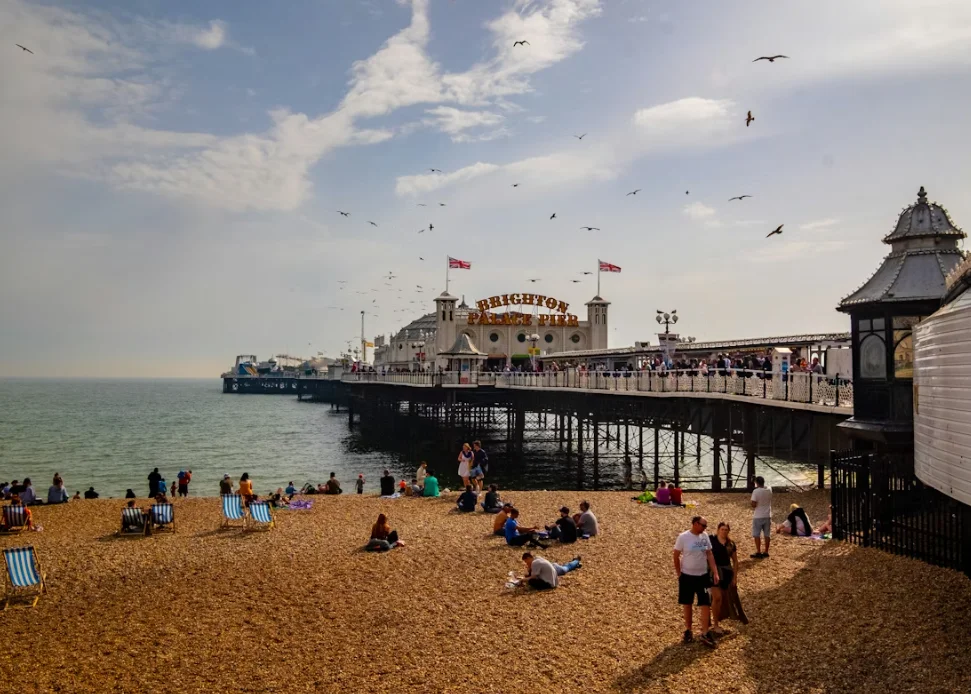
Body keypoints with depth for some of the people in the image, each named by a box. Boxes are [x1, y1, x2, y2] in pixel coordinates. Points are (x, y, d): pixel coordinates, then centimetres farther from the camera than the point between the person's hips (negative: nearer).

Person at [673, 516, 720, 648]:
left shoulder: (704, 536, -1)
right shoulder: (683, 537, -14)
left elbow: (710, 555, 4)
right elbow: (676, 556, -6)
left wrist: (715, 573, -2)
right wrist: (679, 574, -2)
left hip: (703, 576, 3)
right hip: (687, 576, -3)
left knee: (706, 604, -2)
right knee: (687, 604, 10)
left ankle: (705, 634, 5)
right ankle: (688, 630, 25)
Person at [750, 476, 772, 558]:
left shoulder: (756, 491, -15)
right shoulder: (769, 490, 1)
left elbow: (753, 505, -19)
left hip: (758, 516, -5)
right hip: (767, 516, 5)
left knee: (757, 535, 4)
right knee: (767, 534, 11)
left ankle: (758, 552, 2)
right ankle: (766, 552, 15)